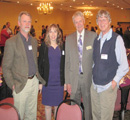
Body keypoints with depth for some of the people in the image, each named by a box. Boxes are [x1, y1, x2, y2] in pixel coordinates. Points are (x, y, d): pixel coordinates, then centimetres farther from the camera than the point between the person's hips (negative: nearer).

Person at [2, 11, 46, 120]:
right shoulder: (11, 42, -9)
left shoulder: (34, 40, 10)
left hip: (34, 81, 6)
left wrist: (39, 79, 11)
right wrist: (12, 85, -13)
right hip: (21, 84, -5)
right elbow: (6, 67, -8)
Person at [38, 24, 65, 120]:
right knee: (47, 105, 8)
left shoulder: (62, 46, 5)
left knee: (58, 105, 9)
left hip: (59, 82, 1)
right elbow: (40, 64, 0)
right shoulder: (44, 46, 0)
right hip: (47, 81, -1)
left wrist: (65, 81, 2)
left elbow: (64, 64, 6)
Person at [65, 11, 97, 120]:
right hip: (74, 78, 2)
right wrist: (67, 81, 2)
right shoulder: (69, 38, 6)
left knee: (88, 105, 9)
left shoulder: (93, 36, 0)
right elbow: (67, 61, 5)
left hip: (88, 77, -2)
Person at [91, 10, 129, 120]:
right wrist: (94, 75, 6)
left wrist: (115, 81, -13)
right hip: (95, 85, 6)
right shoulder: (96, 40, 10)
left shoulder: (117, 39, -10)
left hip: (108, 86, -5)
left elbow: (124, 65, -10)